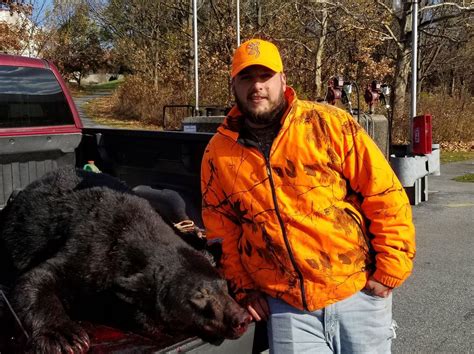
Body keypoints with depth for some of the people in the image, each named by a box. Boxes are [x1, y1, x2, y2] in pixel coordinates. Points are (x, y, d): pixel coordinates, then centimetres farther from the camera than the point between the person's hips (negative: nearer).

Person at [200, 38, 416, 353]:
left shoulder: (328, 124, -7)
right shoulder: (218, 155, 1)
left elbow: (386, 196, -6)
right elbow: (222, 231, 11)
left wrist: (390, 271, -7)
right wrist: (243, 287, 6)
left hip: (359, 293, -1)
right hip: (286, 308, 1)